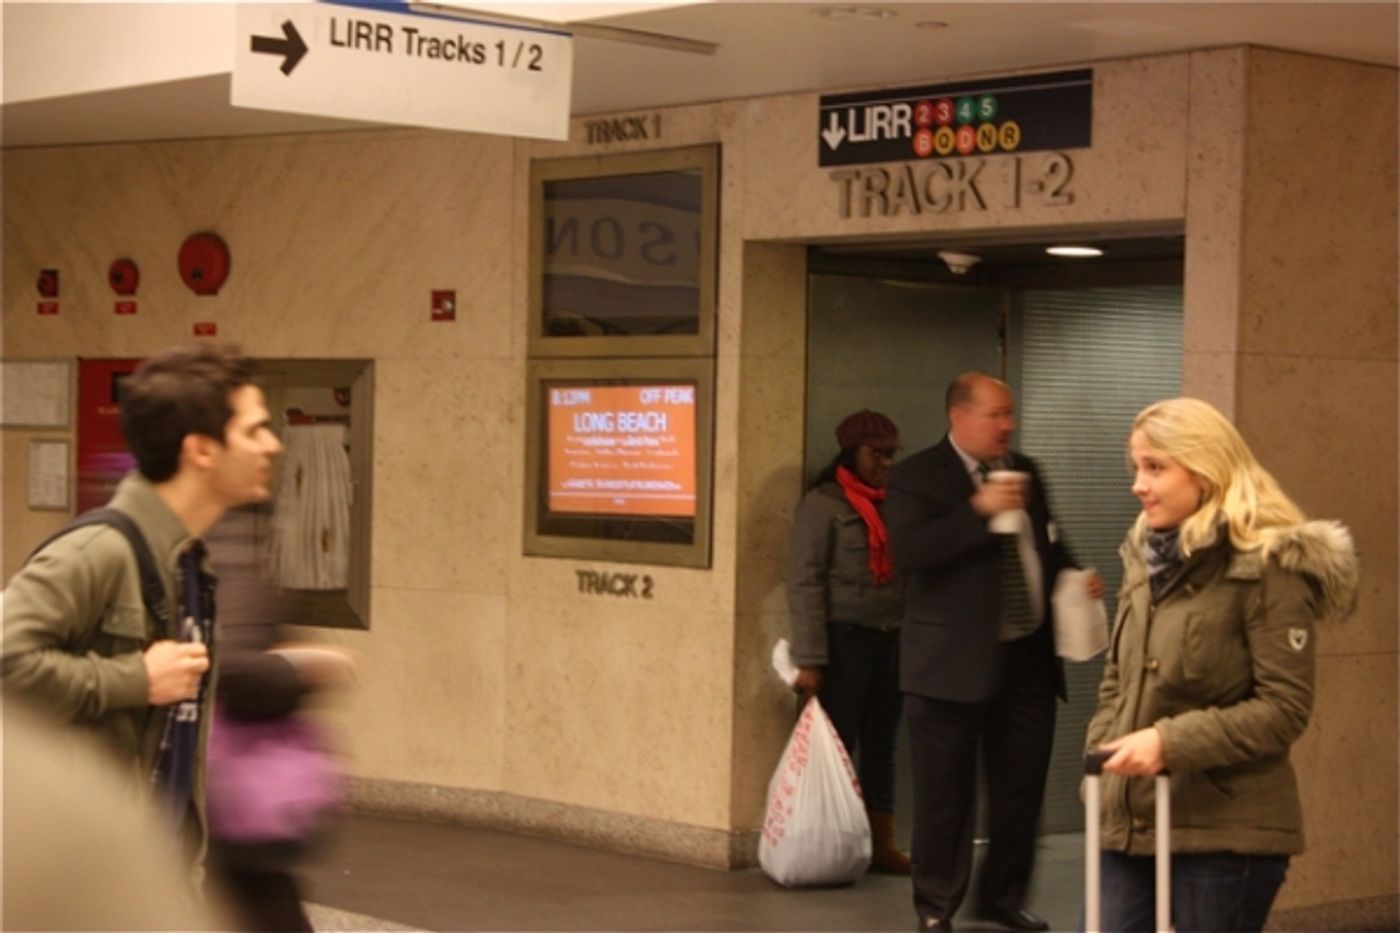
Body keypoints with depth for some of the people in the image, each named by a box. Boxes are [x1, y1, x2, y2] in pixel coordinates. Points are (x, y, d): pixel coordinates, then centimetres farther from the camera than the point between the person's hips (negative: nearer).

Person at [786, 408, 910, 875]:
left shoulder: (890, 504, 13)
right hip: (845, 639, -6)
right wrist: (810, 660, -15)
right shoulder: (823, 504, -5)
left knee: (881, 747, 10)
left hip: (891, 640, 6)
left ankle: (882, 845, 16)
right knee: (837, 745, -2)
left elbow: (905, 572, 13)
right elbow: (804, 583, -9)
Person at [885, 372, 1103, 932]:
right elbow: (907, 552, -23)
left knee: (1021, 786, 11)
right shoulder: (916, 478, -8)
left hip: (1028, 656, 6)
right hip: (955, 660, -6)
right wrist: (977, 510, -28)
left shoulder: (1025, 471, 12)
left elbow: (1047, 543, 23)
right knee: (945, 792, 2)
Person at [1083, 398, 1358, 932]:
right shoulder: (1147, 556, 12)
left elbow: (1284, 707, -14)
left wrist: (1171, 742, -20)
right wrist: (1099, 757, 4)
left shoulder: (1269, 567, -10)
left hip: (1224, 831, -7)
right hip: (1129, 820, 7)